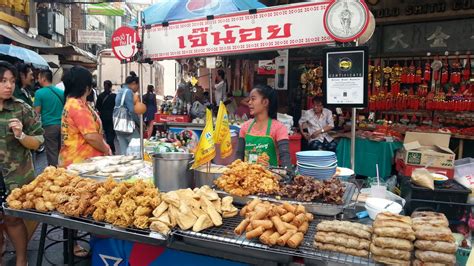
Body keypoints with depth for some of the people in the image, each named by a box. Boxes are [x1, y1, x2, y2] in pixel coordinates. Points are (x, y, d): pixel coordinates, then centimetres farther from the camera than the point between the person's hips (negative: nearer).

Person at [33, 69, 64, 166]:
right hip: (62, 125, 5)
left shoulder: (39, 93, -7)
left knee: (52, 153, 0)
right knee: (61, 152, 13)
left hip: (49, 126, -5)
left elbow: (37, 112, -7)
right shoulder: (61, 92, 7)